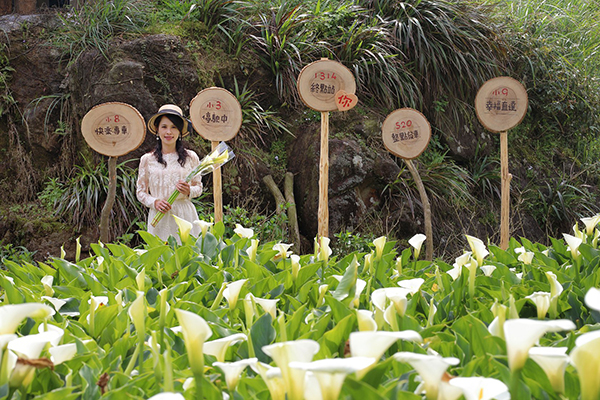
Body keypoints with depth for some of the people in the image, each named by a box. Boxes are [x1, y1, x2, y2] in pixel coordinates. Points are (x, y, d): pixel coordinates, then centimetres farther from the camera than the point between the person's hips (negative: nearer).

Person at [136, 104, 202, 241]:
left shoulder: (191, 157, 6)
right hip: (159, 218, 0)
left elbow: (199, 187, 13)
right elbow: (141, 192, 9)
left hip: (185, 215, 0)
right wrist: (154, 202, -9)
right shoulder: (147, 160, 6)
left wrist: (189, 191, -9)